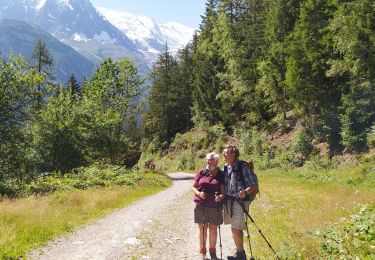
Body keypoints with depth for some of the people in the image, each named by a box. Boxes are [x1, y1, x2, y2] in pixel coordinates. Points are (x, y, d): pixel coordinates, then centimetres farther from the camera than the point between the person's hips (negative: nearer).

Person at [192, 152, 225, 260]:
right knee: (202, 228, 6)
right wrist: (199, 193, -12)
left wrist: (221, 196, -21)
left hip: (215, 206, 0)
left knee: (213, 229, 8)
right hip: (201, 205, 0)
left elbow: (223, 190, 1)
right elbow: (193, 187, 8)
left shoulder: (221, 175, 2)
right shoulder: (201, 173, 3)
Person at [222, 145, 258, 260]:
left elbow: (254, 185, -13)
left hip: (240, 201, -7)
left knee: (235, 229, -7)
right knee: (236, 228, 16)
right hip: (228, 201, 7)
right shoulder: (226, 167, 5)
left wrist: (246, 191, -29)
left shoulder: (243, 167, -14)